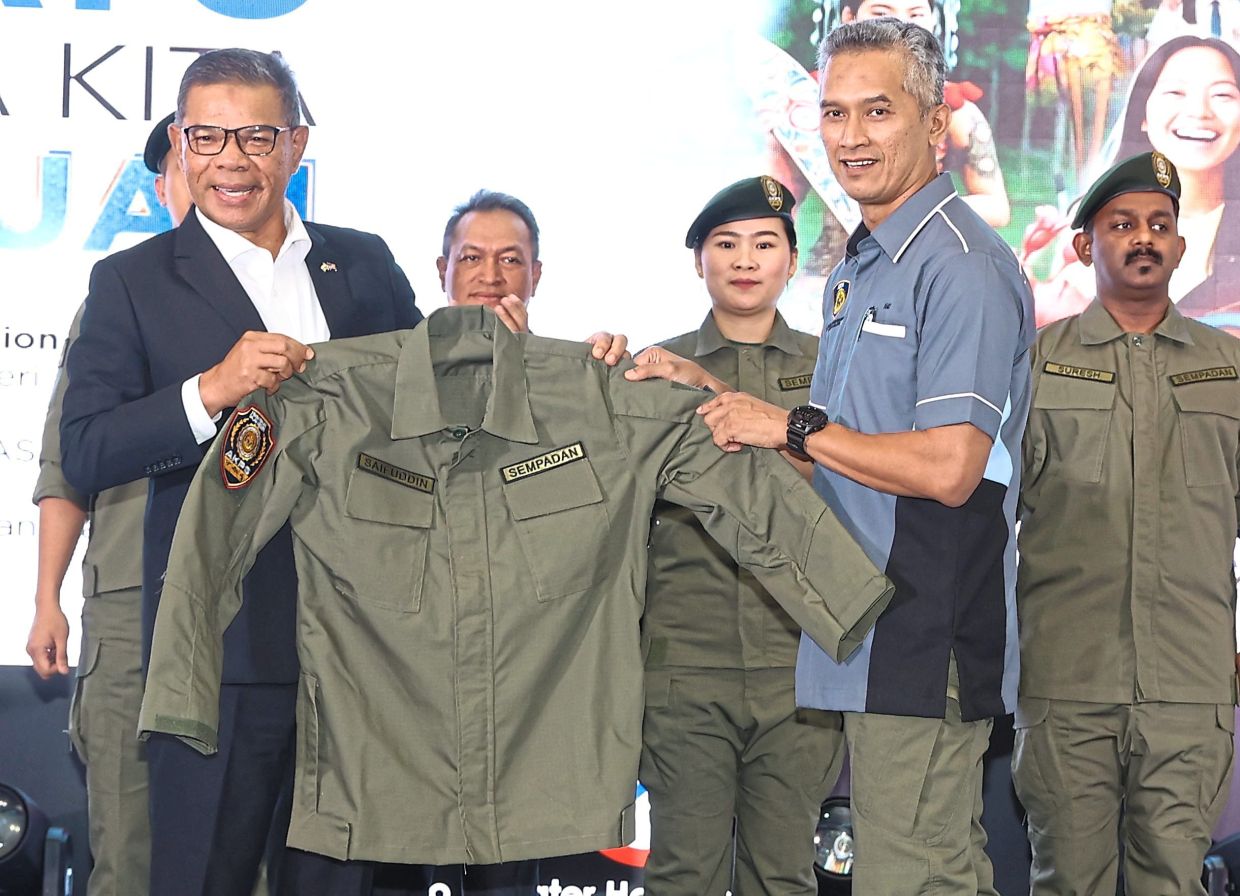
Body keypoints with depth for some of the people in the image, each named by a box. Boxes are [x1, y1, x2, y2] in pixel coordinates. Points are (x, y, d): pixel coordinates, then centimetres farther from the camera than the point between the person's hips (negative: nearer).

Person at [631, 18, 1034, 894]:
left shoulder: (961, 265, -13)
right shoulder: (860, 270, 20)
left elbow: (947, 468, -21)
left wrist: (793, 426, -13)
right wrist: (714, 392, 13)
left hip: (926, 637, -10)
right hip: (875, 635, 10)